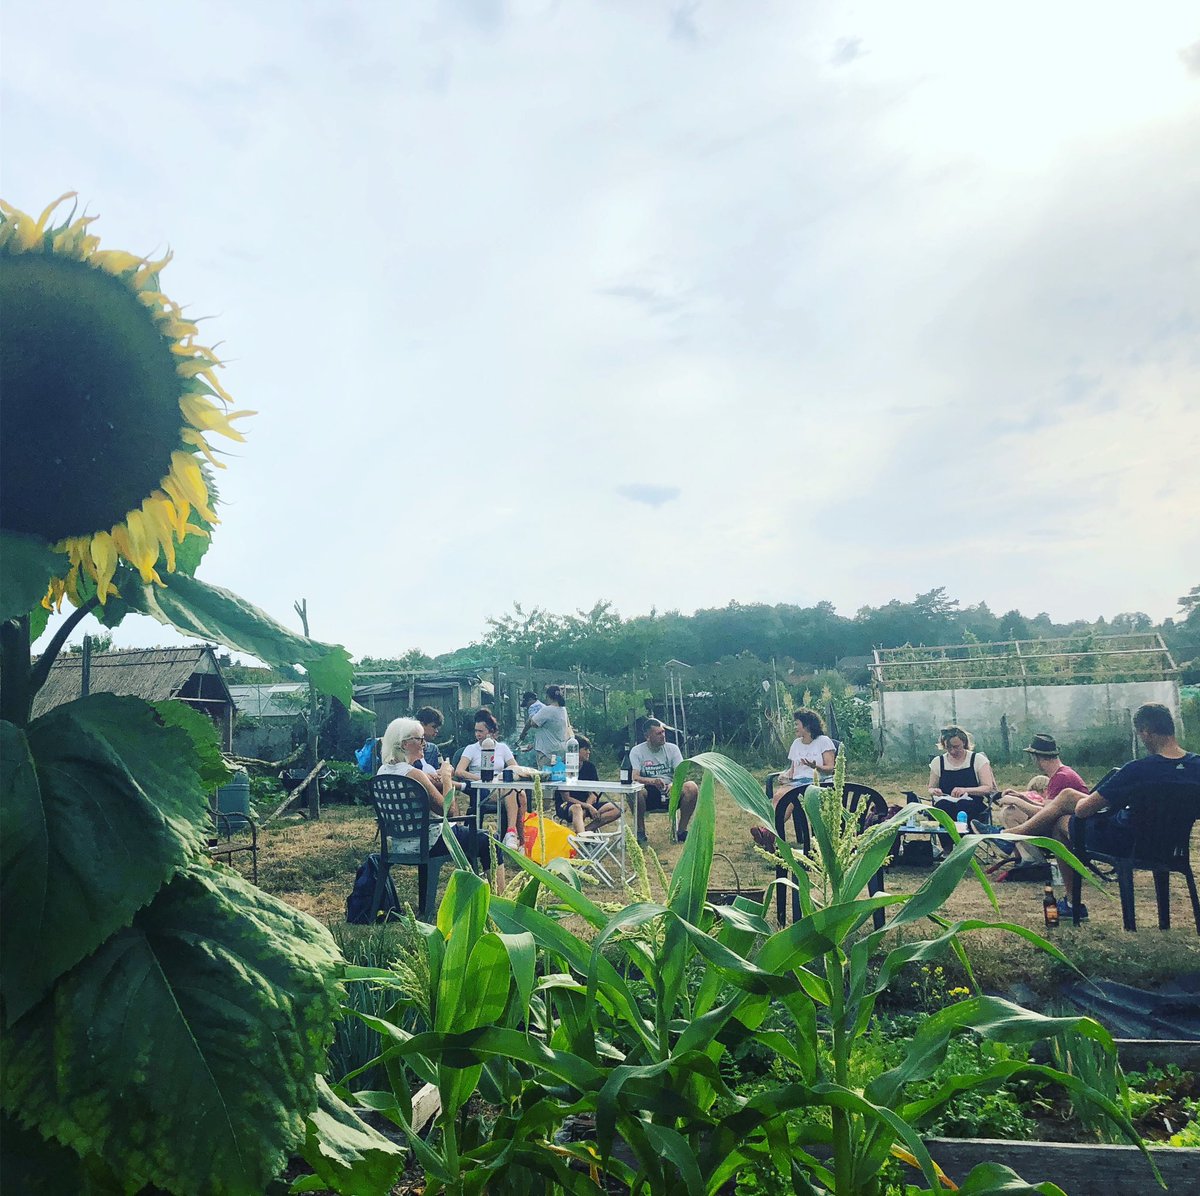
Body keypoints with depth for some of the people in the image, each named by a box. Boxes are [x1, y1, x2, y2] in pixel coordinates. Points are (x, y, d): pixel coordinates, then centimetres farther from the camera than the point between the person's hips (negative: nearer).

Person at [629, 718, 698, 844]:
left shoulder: (672, 748, 5)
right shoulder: (637, 751, -2)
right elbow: (634, 777, -15)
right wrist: (653, 781, -35)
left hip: (671, 792, 2)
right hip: (649, 793, -2)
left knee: (691, 787, -27)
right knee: (636, 790, -36)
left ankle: (682, 831, -11)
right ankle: (640, 832, -14)